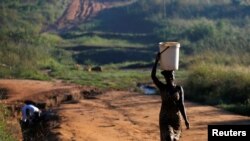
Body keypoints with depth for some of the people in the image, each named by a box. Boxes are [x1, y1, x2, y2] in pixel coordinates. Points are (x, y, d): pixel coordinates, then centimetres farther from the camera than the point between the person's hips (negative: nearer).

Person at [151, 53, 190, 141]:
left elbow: (181, 105, -4)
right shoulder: (162, 87, -5)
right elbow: (153, 76, -20)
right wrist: (156, 60, -22)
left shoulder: (179, 89, -2)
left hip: (176, 118, 2)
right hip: (164, 118, -2)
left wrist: (186, 120, -11)